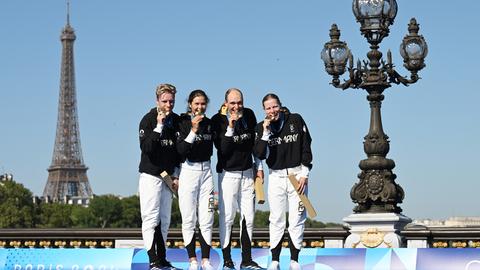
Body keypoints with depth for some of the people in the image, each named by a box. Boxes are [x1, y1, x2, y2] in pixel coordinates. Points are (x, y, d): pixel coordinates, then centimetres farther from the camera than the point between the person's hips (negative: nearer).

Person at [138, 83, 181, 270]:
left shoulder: (176, 121, 7)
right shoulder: (148, 120, -8)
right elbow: (146, 147, -21)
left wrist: (176, 175, 8)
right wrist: (159, 126, -24)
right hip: (150, 175, -6)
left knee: (164, 220, 7)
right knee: (151, 218, -10)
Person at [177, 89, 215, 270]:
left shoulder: (209, 123, 9)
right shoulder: (182, 122, -6)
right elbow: (180, 150, -17)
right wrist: (193, 131, -22)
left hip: (206, 170, 4)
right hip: (188, 171, -4)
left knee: (207, 219, 1)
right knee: (189, 220, -2)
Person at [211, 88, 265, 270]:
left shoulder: (249, 115, 4)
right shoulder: (218, 120, -10)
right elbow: (222, 149, -19)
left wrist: (259, 166, 15)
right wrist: (231, 127, -26)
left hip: (248, 173, 5)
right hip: (228, 174, -5)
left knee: (248, 217, 6)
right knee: (227, 216, -6)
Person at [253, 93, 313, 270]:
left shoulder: (296, 120, -2)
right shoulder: (261, 127, 2)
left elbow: (306, 148, 0)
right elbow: (260, 154, -9)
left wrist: (304, 174, -4)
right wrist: (265, 132, -17)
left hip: (297, 174, -1)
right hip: (276, 176, 1)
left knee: (297, 219, -2)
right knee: (276, 220, 2)